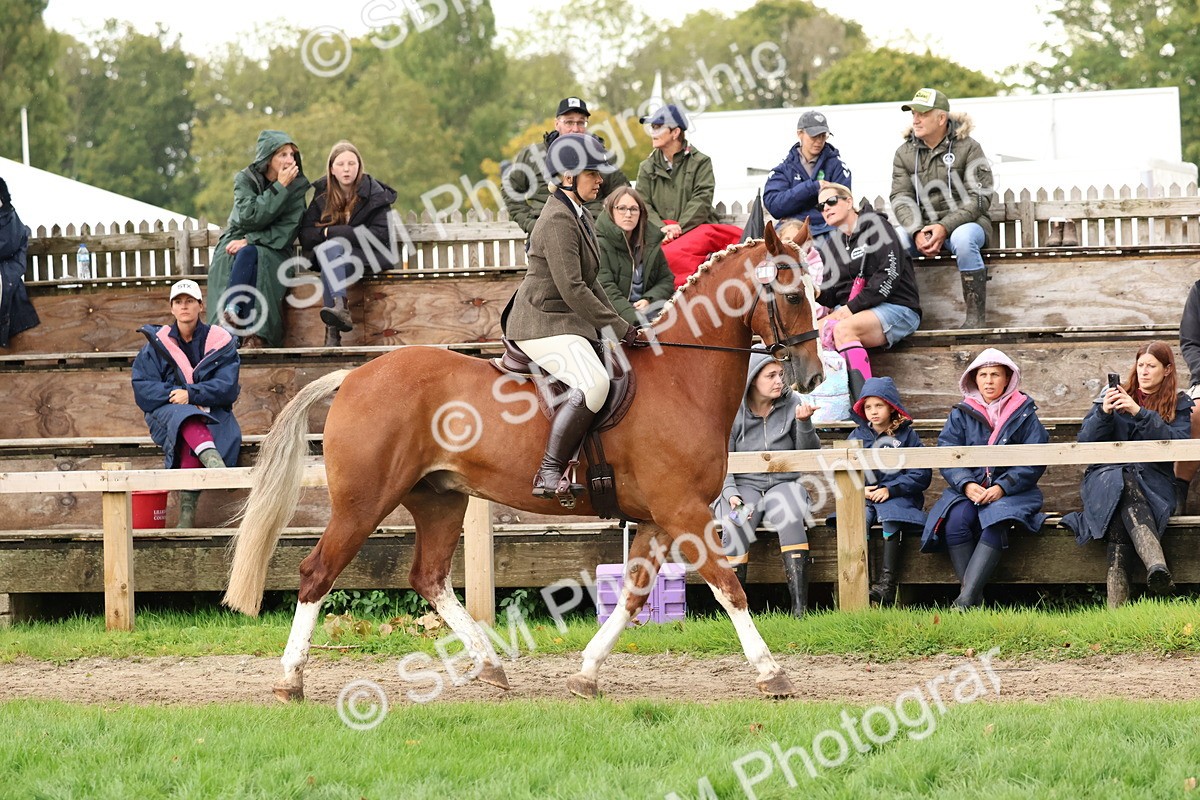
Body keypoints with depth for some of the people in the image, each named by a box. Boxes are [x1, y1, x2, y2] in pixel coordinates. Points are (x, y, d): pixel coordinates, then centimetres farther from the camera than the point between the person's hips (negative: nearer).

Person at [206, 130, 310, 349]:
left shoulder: (298, 186, 1)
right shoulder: (245, 179, -1)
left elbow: (286, 231, -6)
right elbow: (250, 218, -16)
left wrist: (250, 241, -19)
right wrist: (279, 187, -17)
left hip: (271, 250, 0)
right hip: (237, 242, 0)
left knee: (249, 254, -35)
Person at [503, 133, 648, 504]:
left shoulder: (579, 215, 16)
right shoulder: (558, 221, -18)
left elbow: (589, 282, 23)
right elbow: (572, 289, -23)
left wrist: (618, 324, 12)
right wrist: (619, 328, -19)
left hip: (567, 320, 11)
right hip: (544, 325, -11)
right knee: (593, 383, -31)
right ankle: (549, 474, -32)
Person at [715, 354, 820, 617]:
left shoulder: (791, 403, 2)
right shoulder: (733, 411, -2)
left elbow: (810, 454, 4)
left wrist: (804, 423, -14)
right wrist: (731, 494, -16)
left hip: (783, 484, 1)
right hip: (744, 484, -1)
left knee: (791, 518, -33)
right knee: (735, 525, -33)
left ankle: (799, 606, -37)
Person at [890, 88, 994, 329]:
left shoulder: (968, 148, -5)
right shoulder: (905, 153, 7)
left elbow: (978, 198, -11)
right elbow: (901, 198, -1)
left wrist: (945, 227, -25)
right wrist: (917, 232, -21)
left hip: (964, 221, -3)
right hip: (921, 226, 4)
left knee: (962, 239, -39)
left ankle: (976, 314, -29)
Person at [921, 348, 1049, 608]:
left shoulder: (1024, 414, 7)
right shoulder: (961, 415, 12)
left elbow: (1034, 462, -3)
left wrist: (1002, 487, -17)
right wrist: (966, 485, -18)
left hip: (1010, 491, -2)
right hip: (968, 488, 2)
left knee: (995, 522, -35)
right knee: (955, 520, -32)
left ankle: (966, 598, -42)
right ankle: (975, 598, -32)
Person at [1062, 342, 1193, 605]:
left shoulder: (1178, 405, 16)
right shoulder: (1112, 394, 19)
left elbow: (1177, 443, -4)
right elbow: (1085, 439, 11)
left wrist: (1140, 413, -13)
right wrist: (1104, 412, -9)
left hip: (1153, 477, 0)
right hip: (1106, 473, 0)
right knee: (1122, 484, -40)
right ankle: (1156, 562, -66)